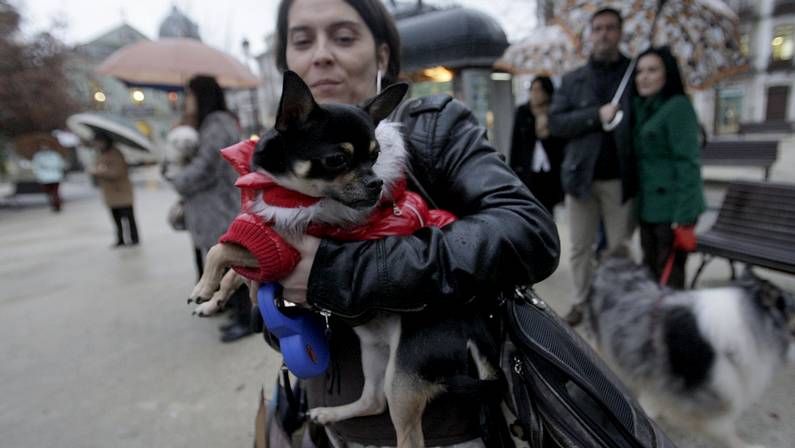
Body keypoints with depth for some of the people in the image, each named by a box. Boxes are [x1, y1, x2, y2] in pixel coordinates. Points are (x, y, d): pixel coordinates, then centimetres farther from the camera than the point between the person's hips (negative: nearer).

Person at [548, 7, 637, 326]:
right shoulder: (573, 79, 8)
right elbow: (556, 123, -4)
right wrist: (596, 115, -16)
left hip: (620, 178, -1)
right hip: (581, 176, 1)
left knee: (618, 248, 7)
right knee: (580, 247, 10)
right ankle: (581, 302, 26)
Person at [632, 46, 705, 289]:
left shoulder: (678, 106, -9)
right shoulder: (641, 108, 14)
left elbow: (688, 162, -15)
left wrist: (685, 217, -20)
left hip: (672, 208, -7)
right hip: (648, 207, 7)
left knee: (669, 278, -1)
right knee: (650, 273, 15)